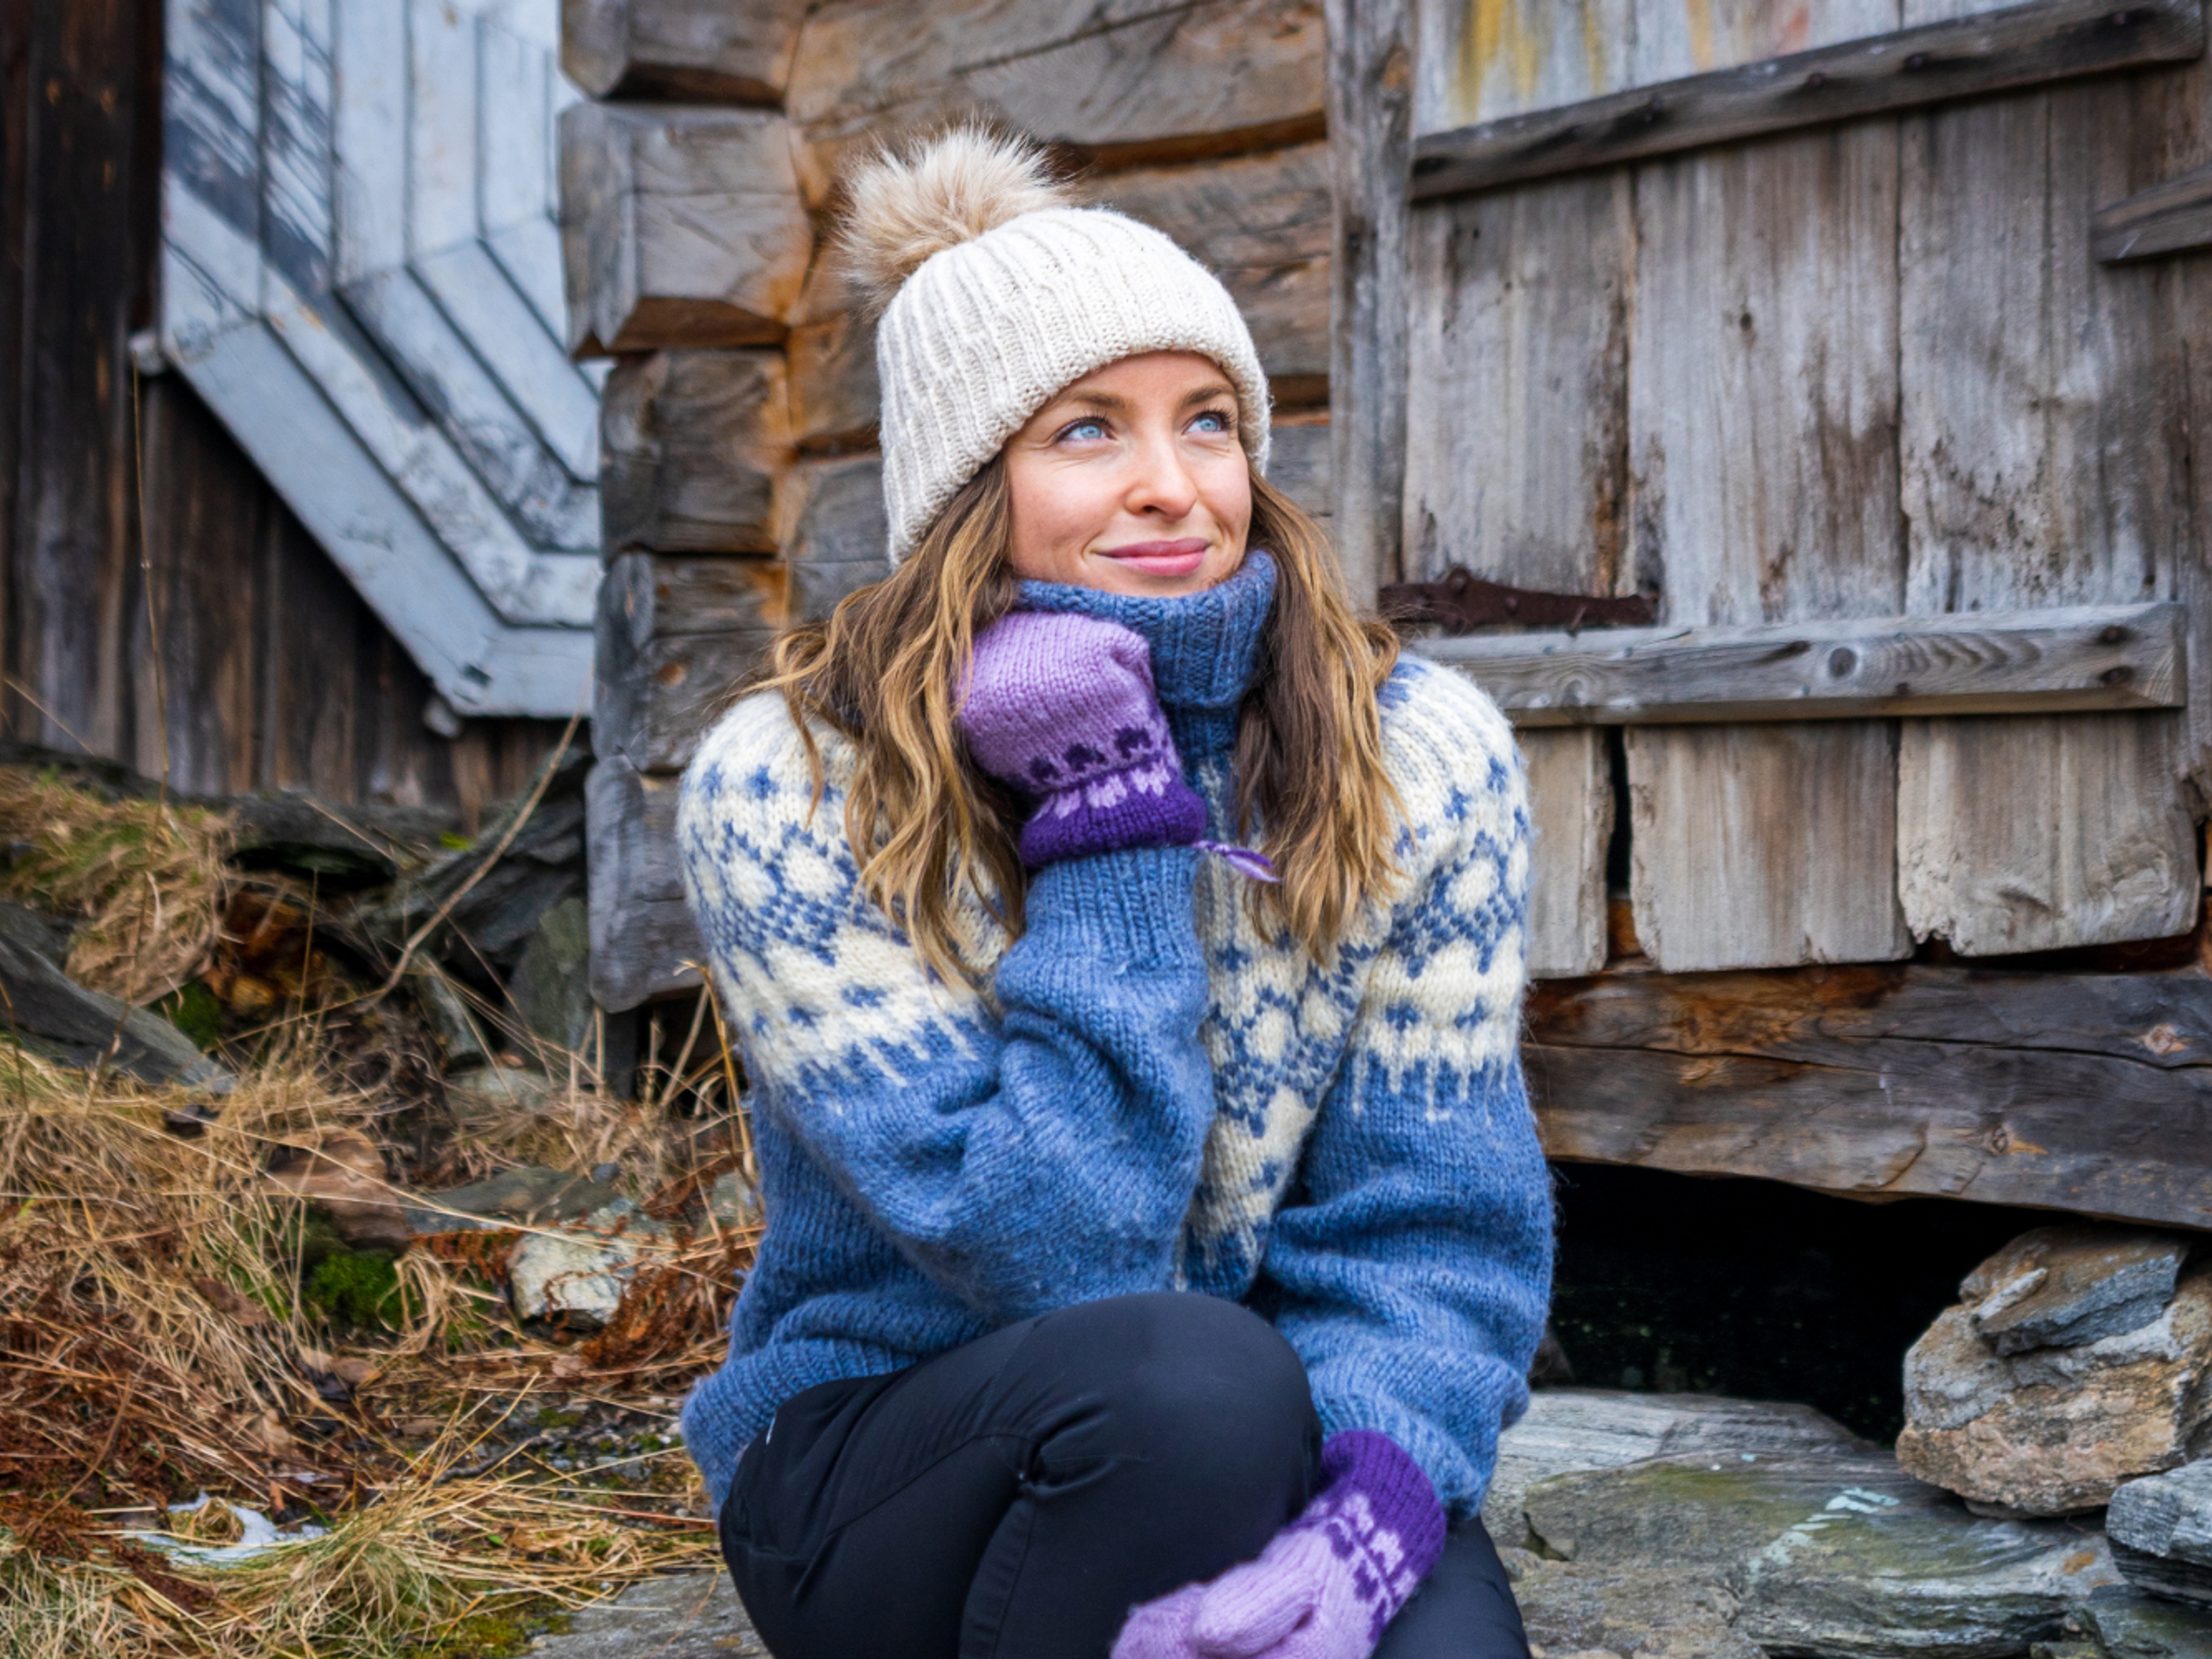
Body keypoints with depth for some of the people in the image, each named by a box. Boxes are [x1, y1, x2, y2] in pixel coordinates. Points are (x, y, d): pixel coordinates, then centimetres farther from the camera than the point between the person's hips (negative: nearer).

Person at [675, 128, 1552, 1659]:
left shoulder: (1421, 764, -7)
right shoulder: (785, 798, -16)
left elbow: (1434, 1229, -11)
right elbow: (1053, 1255, -21)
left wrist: (1370, 1509, -30)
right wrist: (1110, 831, -24)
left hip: (1261, 1468, 2)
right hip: (882, 1470, -1)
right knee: (1187, 1374, -33)